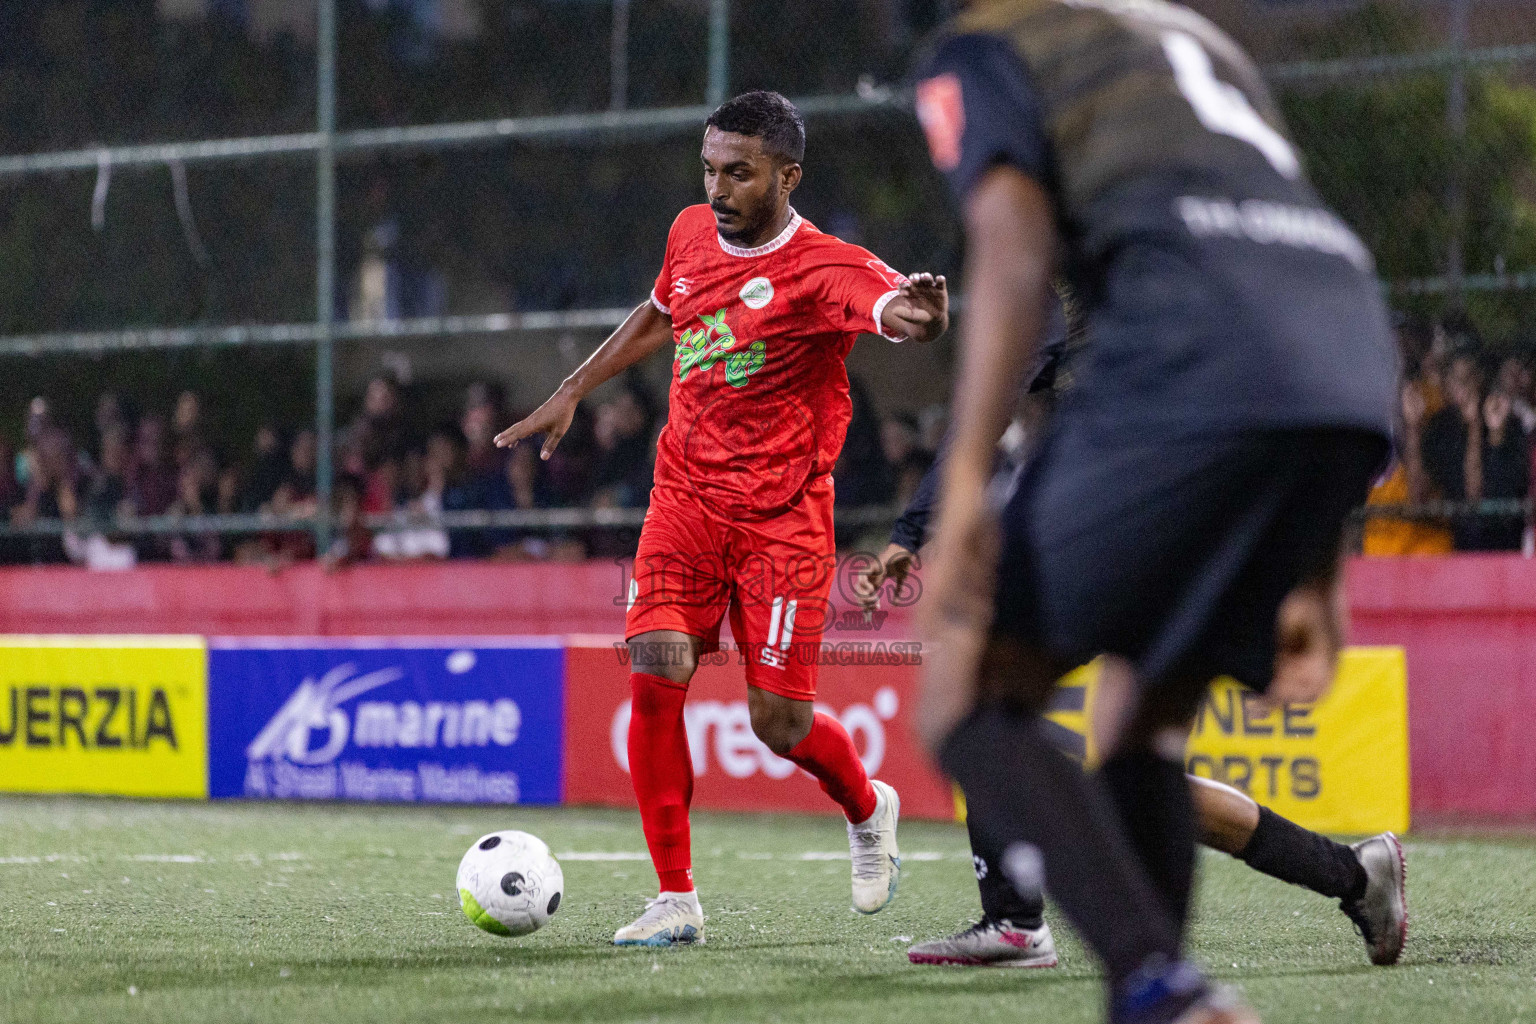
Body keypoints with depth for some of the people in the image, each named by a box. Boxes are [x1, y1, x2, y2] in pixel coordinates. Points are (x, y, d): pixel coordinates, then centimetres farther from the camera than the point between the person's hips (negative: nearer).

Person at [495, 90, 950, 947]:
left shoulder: (822, 267, -14)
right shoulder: (692, 235, 5)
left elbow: (893, 307, -36)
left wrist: (915, 314, -60)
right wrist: (574, 391, 27)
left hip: (783, 516, -4)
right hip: (687, 496, 4)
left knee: (779, 721, -5)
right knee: (655, 670, -16)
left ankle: (869, 810, 32)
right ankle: (677, 901, -7)